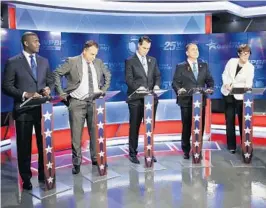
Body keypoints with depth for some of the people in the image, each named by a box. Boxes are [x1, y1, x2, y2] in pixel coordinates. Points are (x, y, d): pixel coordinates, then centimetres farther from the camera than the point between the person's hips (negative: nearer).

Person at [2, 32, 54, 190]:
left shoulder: (44, 61, 11)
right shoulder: (13, 62, -3)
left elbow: (51, 80, 14)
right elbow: (7, 86, -6)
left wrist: (49, 89, -8)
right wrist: (24, 94, -19)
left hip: (42, 108, 4)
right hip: (23, 110, -3)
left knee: (44, 143, 11)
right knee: (24, 146, 7)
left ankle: (44, 174, 28)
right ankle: (26, 178, 22)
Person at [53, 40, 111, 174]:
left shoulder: (98, 62, 9)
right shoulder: (72, 61, -4)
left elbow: (108, 75, 23)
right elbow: (56, 74, -2)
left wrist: (104, 89, 13)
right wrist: (61, 93, -5)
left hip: (94, 101, 4)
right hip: (77, 102, -3)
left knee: (95, 132, 8)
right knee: (76, 134, 1)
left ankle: (96, 158, 23)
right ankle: (76, 162, 13)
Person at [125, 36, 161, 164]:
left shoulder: (153, 60, 15)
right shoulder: (130, 61, 0)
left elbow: (157, 76, 13)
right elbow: (128, 79, -8)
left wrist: (156, 85, -8)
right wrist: (138, 87, -24)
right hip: (136, 99, -4)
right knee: (134, 127, 4)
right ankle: (133, 153, 14)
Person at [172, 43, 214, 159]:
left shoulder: (204, 66, 13)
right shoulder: (181, 67, 2)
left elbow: (210, 80, 11)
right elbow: (175, 82, -4)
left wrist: (210, 88, -10)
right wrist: (179, 89, -24)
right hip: (186, 101, -3)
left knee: (200, 126, 7)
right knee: (186, 126, 5)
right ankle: (186, 151, 18)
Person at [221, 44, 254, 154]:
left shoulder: (250, 67, -5)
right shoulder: (232, 61, -1)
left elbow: (248, 84, -10)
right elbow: (224, 74, 3)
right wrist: (227, 84, -15)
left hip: (240, 96, -1)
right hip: (227, 94, 2)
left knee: (242, 120, 0)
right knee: (229, 121, 6)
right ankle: (231, 145, 17)